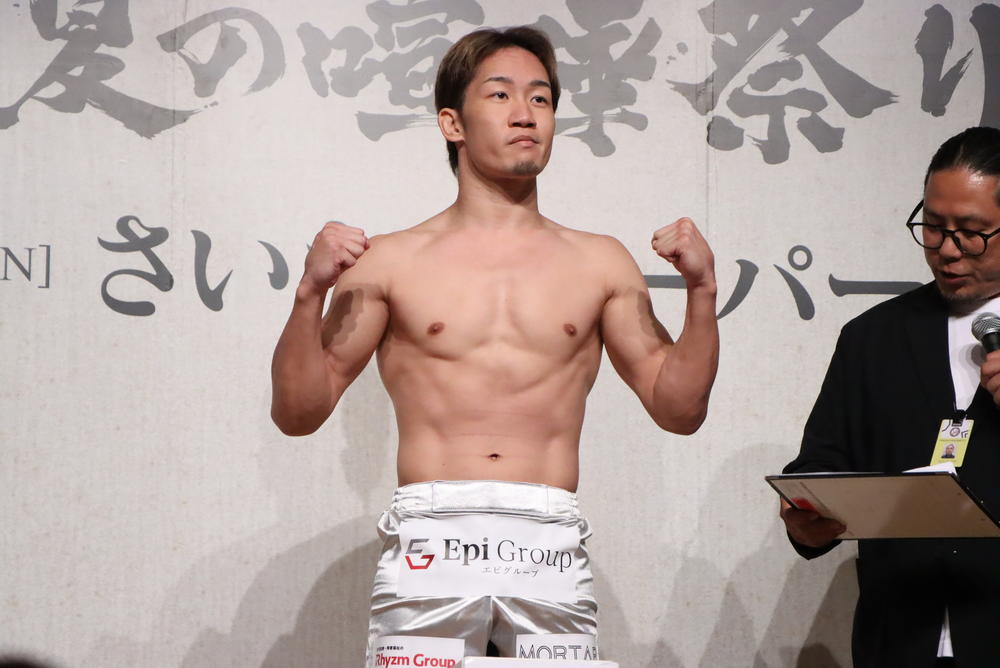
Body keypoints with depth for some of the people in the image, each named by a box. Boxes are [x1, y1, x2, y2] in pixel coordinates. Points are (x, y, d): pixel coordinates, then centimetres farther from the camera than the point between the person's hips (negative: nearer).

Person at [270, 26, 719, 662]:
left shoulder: (598, 263, 17)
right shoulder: (391, 262, 10)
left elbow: (679, 408, 14)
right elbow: (298, 412, 7)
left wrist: (702, 291, 2)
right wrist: (311, 294, -7)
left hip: (552, 551, 2)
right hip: (430, 539, -1)